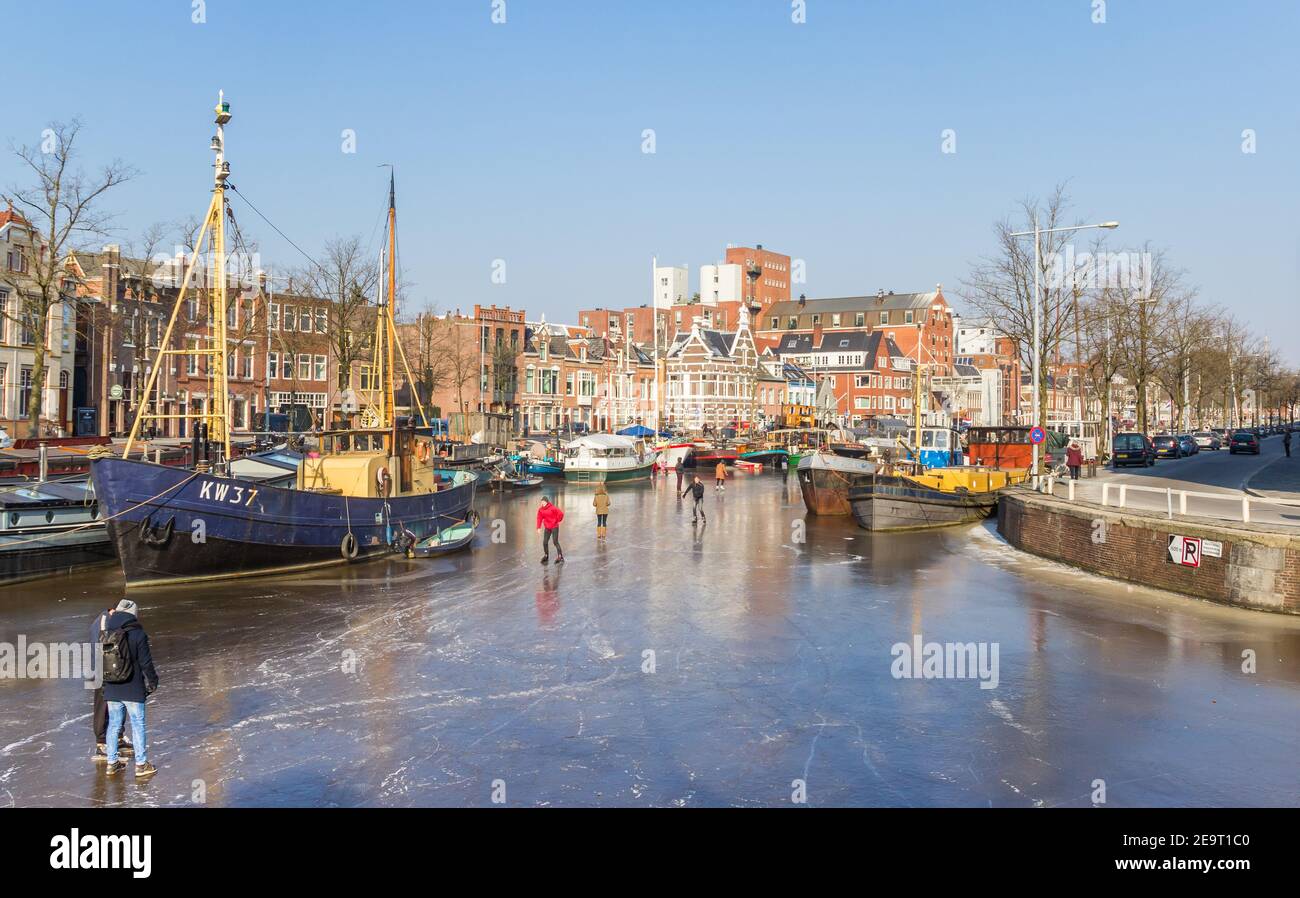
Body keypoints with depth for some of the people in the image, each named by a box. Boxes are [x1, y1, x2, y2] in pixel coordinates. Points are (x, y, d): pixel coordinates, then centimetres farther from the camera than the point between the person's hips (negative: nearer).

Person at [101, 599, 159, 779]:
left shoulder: (106, 635, 4)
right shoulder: (138, 635, -13)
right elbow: (146, 663, -11)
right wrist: (153, 682, 2)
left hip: (111, 689, 5)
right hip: (133, 689, -5)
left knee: (113, 725, 14)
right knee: (138, 725, 3)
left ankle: (112, 763, 20)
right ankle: (141, 765, 7)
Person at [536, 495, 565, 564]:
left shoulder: (553, 508, -16)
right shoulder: (541, 510, 1)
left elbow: (561, 514, -17)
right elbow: (539, 518, 3)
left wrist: (557, 521, -4)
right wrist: (539, 527, -6)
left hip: (554, 527, -5)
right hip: (547, 528, 5)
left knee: (555, 542, -8)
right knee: (545, 542, 3)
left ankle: (561, 557, -2)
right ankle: (546, 556, 21)